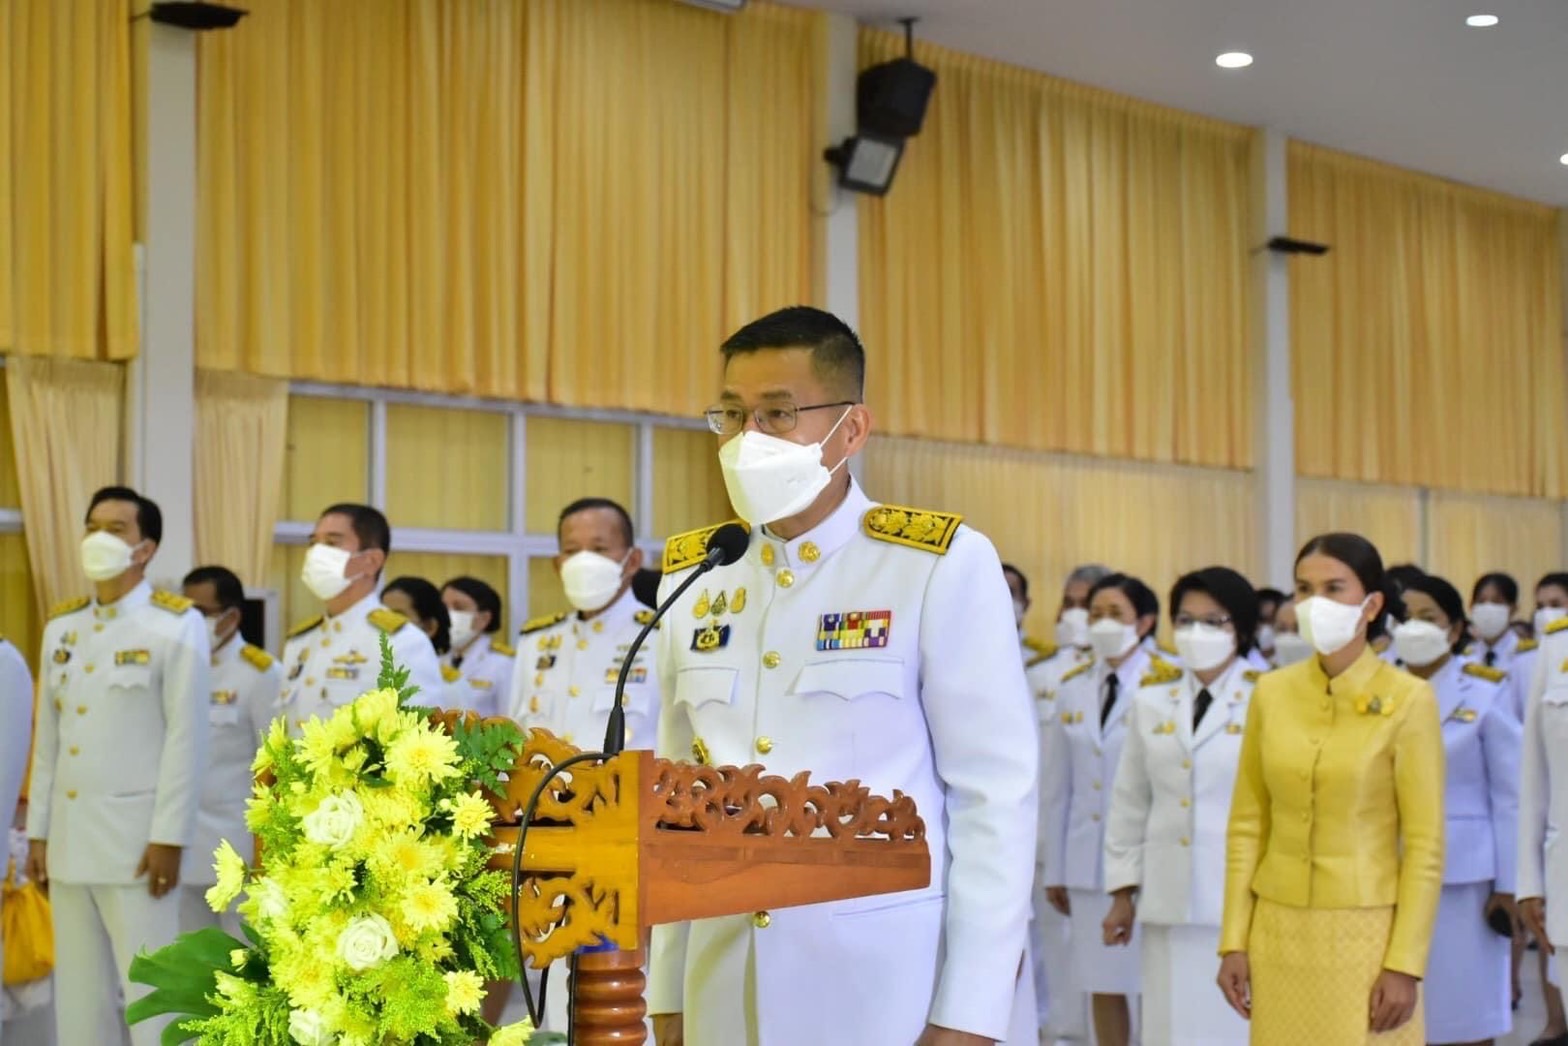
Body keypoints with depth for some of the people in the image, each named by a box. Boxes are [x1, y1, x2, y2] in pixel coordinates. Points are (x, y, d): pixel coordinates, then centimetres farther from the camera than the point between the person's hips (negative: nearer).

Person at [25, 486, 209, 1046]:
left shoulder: (176, 625, -5)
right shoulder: (60, 626, 13)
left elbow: (187, 739, -9)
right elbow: (48, 738, 14)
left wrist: (169, 837, -13)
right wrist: (38, 831, 11)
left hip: (137, 838, -6)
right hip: (69, 838, 6)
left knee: (150, 991, -4)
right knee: (78, 991, 11)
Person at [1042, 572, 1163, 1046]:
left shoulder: (1167, 687, -7)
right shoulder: (1073, 690, 8)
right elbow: (1056, 786, 11)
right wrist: (1054, 867, 11)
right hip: (1087, 860, 4)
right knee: (1102, 985, 9)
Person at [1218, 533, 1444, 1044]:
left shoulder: (1407, 700, -8)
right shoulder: (1271, 692, 3)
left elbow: (1425, 845, -8)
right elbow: (1248, 824, 7)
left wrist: (1405, 964, -12)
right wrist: (1234, 940, 3)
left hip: (1365, 932, -4)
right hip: (1278, 933, 4)